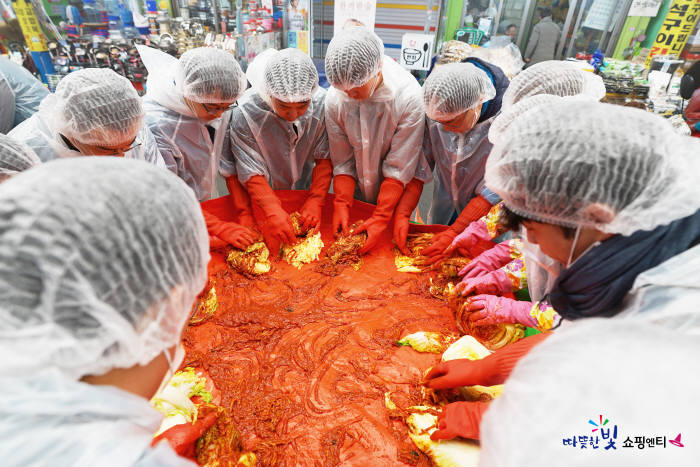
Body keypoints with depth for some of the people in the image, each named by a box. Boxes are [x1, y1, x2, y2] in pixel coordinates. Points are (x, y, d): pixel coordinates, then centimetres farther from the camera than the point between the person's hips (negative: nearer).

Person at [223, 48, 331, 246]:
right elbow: (251, 172, -22)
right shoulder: (245, 113, -26)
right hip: (264, 198, -2)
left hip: (307, 191, 3)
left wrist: (316, 201, -19)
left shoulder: (322, 103, -18)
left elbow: (325, 157, -12)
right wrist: (273, 210, -34)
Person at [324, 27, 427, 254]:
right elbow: (342, 162, -9)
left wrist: (381, 217, -24)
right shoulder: (335, 99, -16)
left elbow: (399, 169, -22)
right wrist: (341, 205, -19)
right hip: (356, 197, 3)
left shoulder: (409, 98, -26)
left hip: (394, 199, -2)